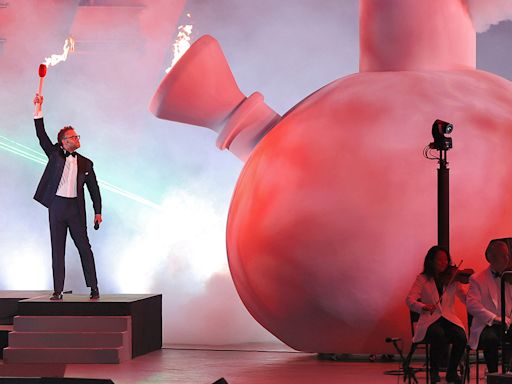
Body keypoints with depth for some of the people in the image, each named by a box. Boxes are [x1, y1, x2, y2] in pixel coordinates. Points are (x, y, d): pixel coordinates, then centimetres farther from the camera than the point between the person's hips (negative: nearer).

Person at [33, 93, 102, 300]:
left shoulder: (85, 163, 11)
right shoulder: (55, 155, 8)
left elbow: (94, 189, 12)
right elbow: (41, 136, -1)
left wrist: (98, 212, 5)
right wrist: (38, 110, -9)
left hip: (75, 208, 0)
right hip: (56, 206, 0)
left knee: (84, 247, -2)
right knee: (57, 250, 1)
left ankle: (94, 287, 3)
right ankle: (58, 290, 2)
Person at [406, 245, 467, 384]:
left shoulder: (452, 280, 12)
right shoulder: (422, 279, 6)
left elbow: (467, 299, 1)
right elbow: (409, 300, -7)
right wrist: (424, 307, -27)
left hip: (449, 319, 2)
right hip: (431, 320, -2)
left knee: (461, 337, -29)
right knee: (439, 335, -36)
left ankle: (452, 372, -4)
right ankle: (434, 371, -11)